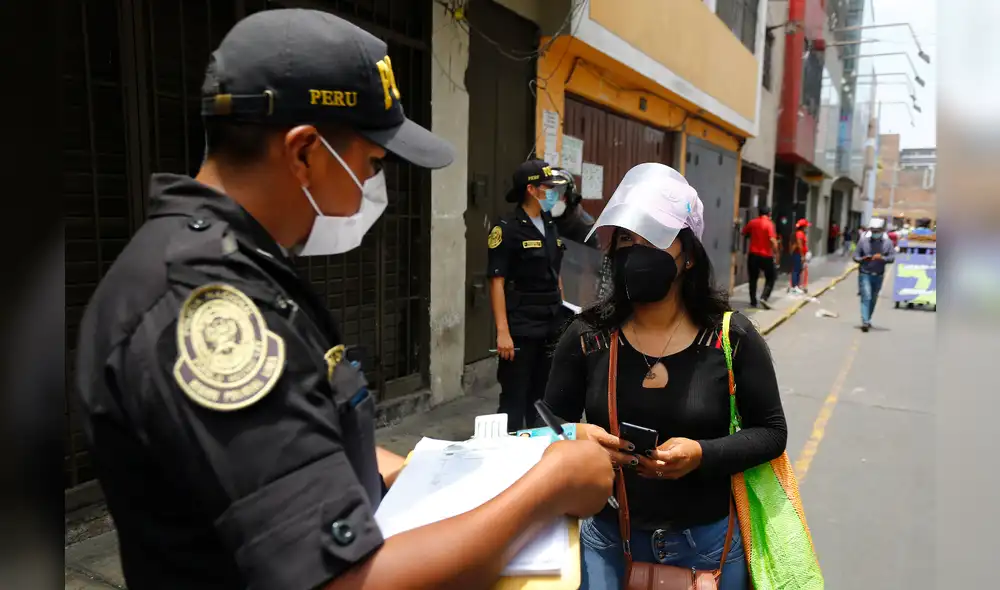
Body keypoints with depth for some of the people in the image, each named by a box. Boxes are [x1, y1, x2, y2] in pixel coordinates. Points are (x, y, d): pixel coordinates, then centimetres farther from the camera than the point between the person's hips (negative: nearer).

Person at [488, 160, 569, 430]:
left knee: (544, 397, 15)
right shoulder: (507, 228, -11)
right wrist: (503, 331, -19)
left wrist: (563, 316, 14)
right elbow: (497, 282, -14)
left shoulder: (551, 226, 11)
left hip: (551, 327, 7)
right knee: (515, 399, 2)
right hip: (520, 329, -7)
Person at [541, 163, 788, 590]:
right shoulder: (586, 336, -9)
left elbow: (770, 431, -4)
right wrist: (576, 436, -22)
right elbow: (551, 424, 1)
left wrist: (702, 455, -22)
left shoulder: (732, 337, -11)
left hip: (708, 539, 0)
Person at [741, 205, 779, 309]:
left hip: (753, 254, 4)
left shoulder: (752, 222, 4)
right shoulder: (769, 224, -10)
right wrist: (776, 252, -8)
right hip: (766, 256, -4)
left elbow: (744, 232, 19)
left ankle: (753, 301, 11)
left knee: (753, 279, 12)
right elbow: (772, 240, -19)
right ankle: (764, 297, -7)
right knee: (770, 278, 10)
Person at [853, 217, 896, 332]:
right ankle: (865, 322, -17)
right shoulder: (863, 241, -3)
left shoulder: (888, 242, 0)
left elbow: (892, 257, -4)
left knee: (873, 299, 13)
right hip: (865, 274, -2)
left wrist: (882, 258, -24)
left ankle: (867, 320, 30)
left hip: (878, 276, 3)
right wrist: (862, 259, -23)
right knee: (866, 297, -13)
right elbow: (855, 256, -1)